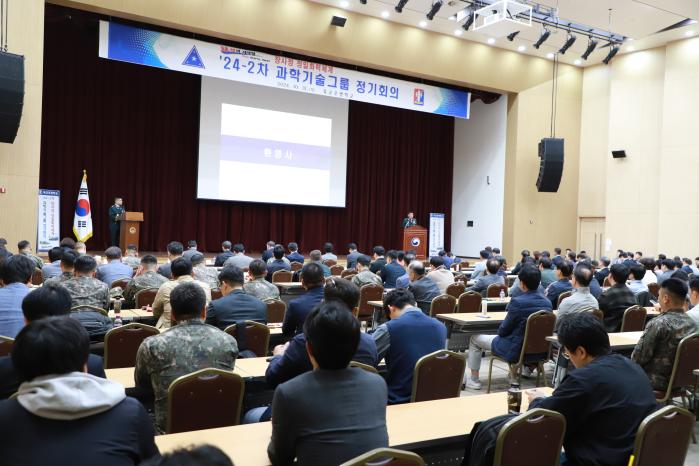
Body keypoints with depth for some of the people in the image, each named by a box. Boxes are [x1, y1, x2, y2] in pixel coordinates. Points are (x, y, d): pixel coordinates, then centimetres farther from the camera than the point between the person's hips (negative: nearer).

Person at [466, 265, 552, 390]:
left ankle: (474, 380, 20)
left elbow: (503, 331, -14)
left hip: (516, 350, -7)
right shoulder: (547, 303, -5)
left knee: (475, 339, 14)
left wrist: (500, 330, 9)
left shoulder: (517, 302, -24)